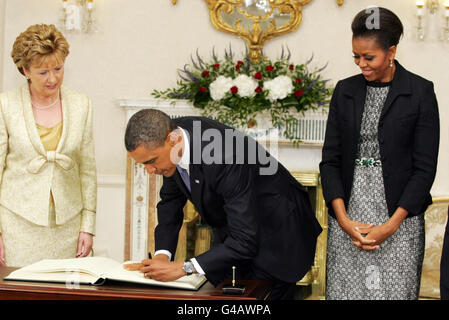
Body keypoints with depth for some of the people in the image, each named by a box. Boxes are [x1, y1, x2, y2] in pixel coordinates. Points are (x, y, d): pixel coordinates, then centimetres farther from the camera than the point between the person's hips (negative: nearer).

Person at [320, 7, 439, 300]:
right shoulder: (345, 91, 8)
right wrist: (343, 219, -6)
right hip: (348, 212, 3)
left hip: (399, 214, -3)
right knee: (345, 290, 2)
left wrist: (391, 225, -11)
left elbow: (425, 167, -5)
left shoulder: (420, 92, -2)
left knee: (394, 292, -2)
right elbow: (330, 159, 6)